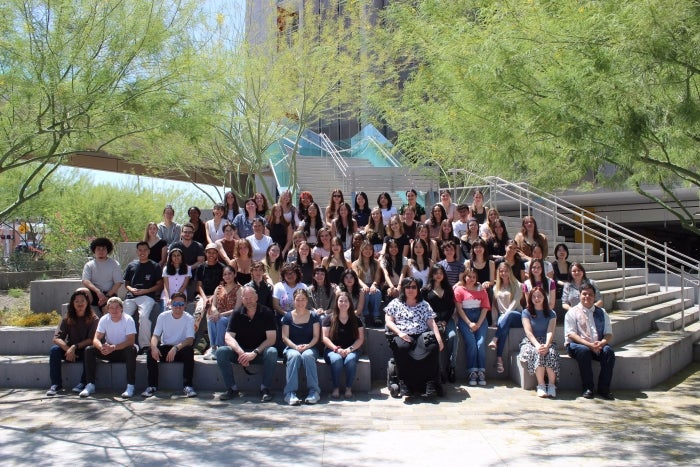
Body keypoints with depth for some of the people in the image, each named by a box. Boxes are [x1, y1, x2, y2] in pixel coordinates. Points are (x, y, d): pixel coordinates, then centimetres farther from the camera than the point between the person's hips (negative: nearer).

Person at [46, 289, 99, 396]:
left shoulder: (93, 318, -7)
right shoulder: (67, 318, -1)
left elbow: (91, 339, -13)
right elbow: (56, 338, -11)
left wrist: (75, 347, -24)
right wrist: (68, 349, -28)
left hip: (84, 350, -3)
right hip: (70, 350, 3)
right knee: (54, 349, -24)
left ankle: (83, 383, -26)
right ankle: (56, 384, -22)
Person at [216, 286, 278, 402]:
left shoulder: (266, 312, -6)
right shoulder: (237, 313, 0)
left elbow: (271, 339, -13)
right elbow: (228, 337, -8)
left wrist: (254, 353, -25)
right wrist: (241, 353, -27)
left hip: (260, 352, -2)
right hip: (240, 351, 2)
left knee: (272, 352, -34)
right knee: (221, 352, -24)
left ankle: (265, 389, -21)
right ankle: (232, 389, -15)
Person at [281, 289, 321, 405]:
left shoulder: (313, 316, 10)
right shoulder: (288, 316, 9)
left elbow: (316, 336, 3)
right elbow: (285, 337, 2)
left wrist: (307, 346, -16)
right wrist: (296, 347, -16)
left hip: (310, 347, 0)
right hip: (292, 348, 0)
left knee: (307, 355, -36)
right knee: (295, 356, -36)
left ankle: (314, 391, -35)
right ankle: (290, 393, -41)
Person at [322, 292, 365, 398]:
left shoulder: (355, 320, 11)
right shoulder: (329, 318, 7)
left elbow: (361, 339, 5)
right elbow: (325, 338, 0)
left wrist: (350, 349, -12)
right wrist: (337, 349, -15)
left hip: (351, 350, 1)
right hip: (333, 350, -1)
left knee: (351, 360, -34)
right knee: (337, 359, -35)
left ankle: (348, 388, -21)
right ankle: (336, 388, -22)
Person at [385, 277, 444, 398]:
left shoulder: (424, 304, 22)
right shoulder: (395, 303, 18)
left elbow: (431, 322, 13)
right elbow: (389, 321, 8)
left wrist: (439, 338, -4)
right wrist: (400, 333, -10)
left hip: (422, 335, 2)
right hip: (403, 336, -1)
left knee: (433, 347, -32)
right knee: (401, 347, -38)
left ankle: (430, 384, -32)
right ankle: (404, 383, -34)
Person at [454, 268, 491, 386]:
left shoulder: (481, 290, 16)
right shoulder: (459, 289, 8)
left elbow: (485, 308, 8)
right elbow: (459, 309, 0)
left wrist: (478, 324, -6)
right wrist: (469, 323, -11)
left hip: (480, 318, 2)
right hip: (464, 319, -2)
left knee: (481, 343, -19)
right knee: (471, 343, -21)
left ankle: (481, 372, -15)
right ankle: (472, 372, -18)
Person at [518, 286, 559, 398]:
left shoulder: (551, 314, 11)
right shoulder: (526, 313, 7)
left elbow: (550, 332, -5)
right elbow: (528, 332, -6)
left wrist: (546, 345, -26)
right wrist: (537, 345, -24)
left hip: (546, 342, 1)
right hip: (530, 342, -1)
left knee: (551, 353, -34)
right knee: (538, 353, -35)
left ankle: (552, 385, -28)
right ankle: (541, 385, -34)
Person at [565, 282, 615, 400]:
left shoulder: (601, 313, 17)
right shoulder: (572, 312, 5)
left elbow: (609, 334, 9)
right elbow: (571, 334, -7)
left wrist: (601, 343, -15)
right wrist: (589, 344, -21)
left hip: (598, 346, 3)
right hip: (576, 345, -3)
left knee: (608, 351, -28)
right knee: (584, 351, -36)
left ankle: (603, 388, -21)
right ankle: (587, 388, -25)